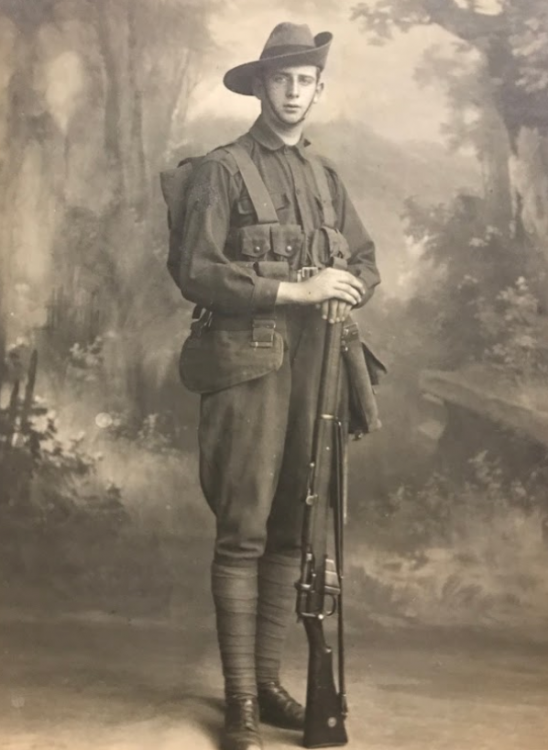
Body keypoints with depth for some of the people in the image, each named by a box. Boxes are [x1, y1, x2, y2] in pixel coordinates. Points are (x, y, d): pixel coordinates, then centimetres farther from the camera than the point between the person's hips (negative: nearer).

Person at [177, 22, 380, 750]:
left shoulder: (325, 173, 16)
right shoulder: (222, 170, -1)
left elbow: (366, 260, 18)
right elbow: (196, 272, -10)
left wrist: (347, 287, -5)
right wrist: (293, 290, -15)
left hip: (313, 362, 5)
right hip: (249, 361, -5)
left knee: (290, 531, 8)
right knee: (243, 533, -5)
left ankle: (269, 680, 18)